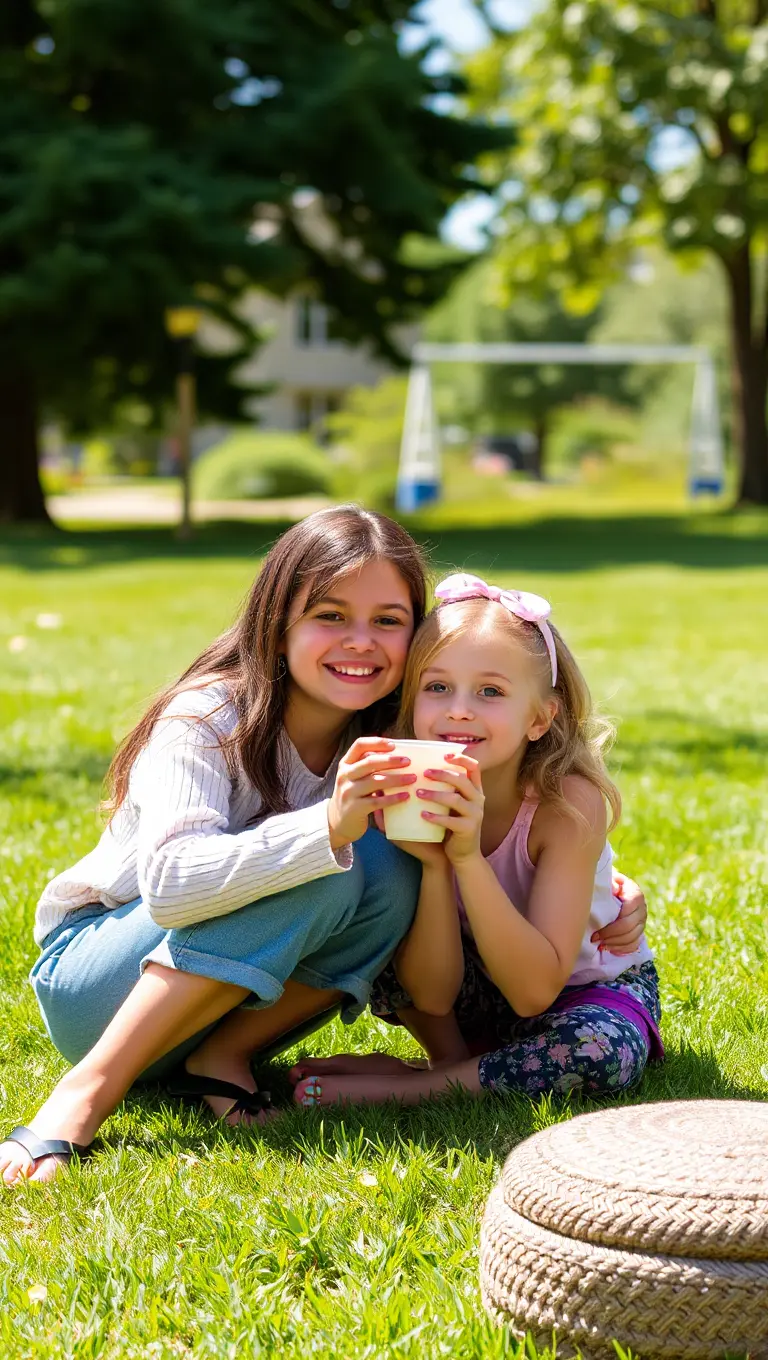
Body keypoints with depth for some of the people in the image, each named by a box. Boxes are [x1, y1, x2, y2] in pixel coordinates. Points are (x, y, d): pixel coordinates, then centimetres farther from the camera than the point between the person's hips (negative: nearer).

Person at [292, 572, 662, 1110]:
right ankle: (457, 1061, -3)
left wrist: (469, 857, -42)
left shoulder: (570, 802, -28)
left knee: (605, 1054, -37)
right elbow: (432, 993, -23)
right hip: (477, 989, 3)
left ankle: (399, 1086, -20)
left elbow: (534, 989, -33)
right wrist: (434, 863, -38)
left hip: (591, 988, -2)